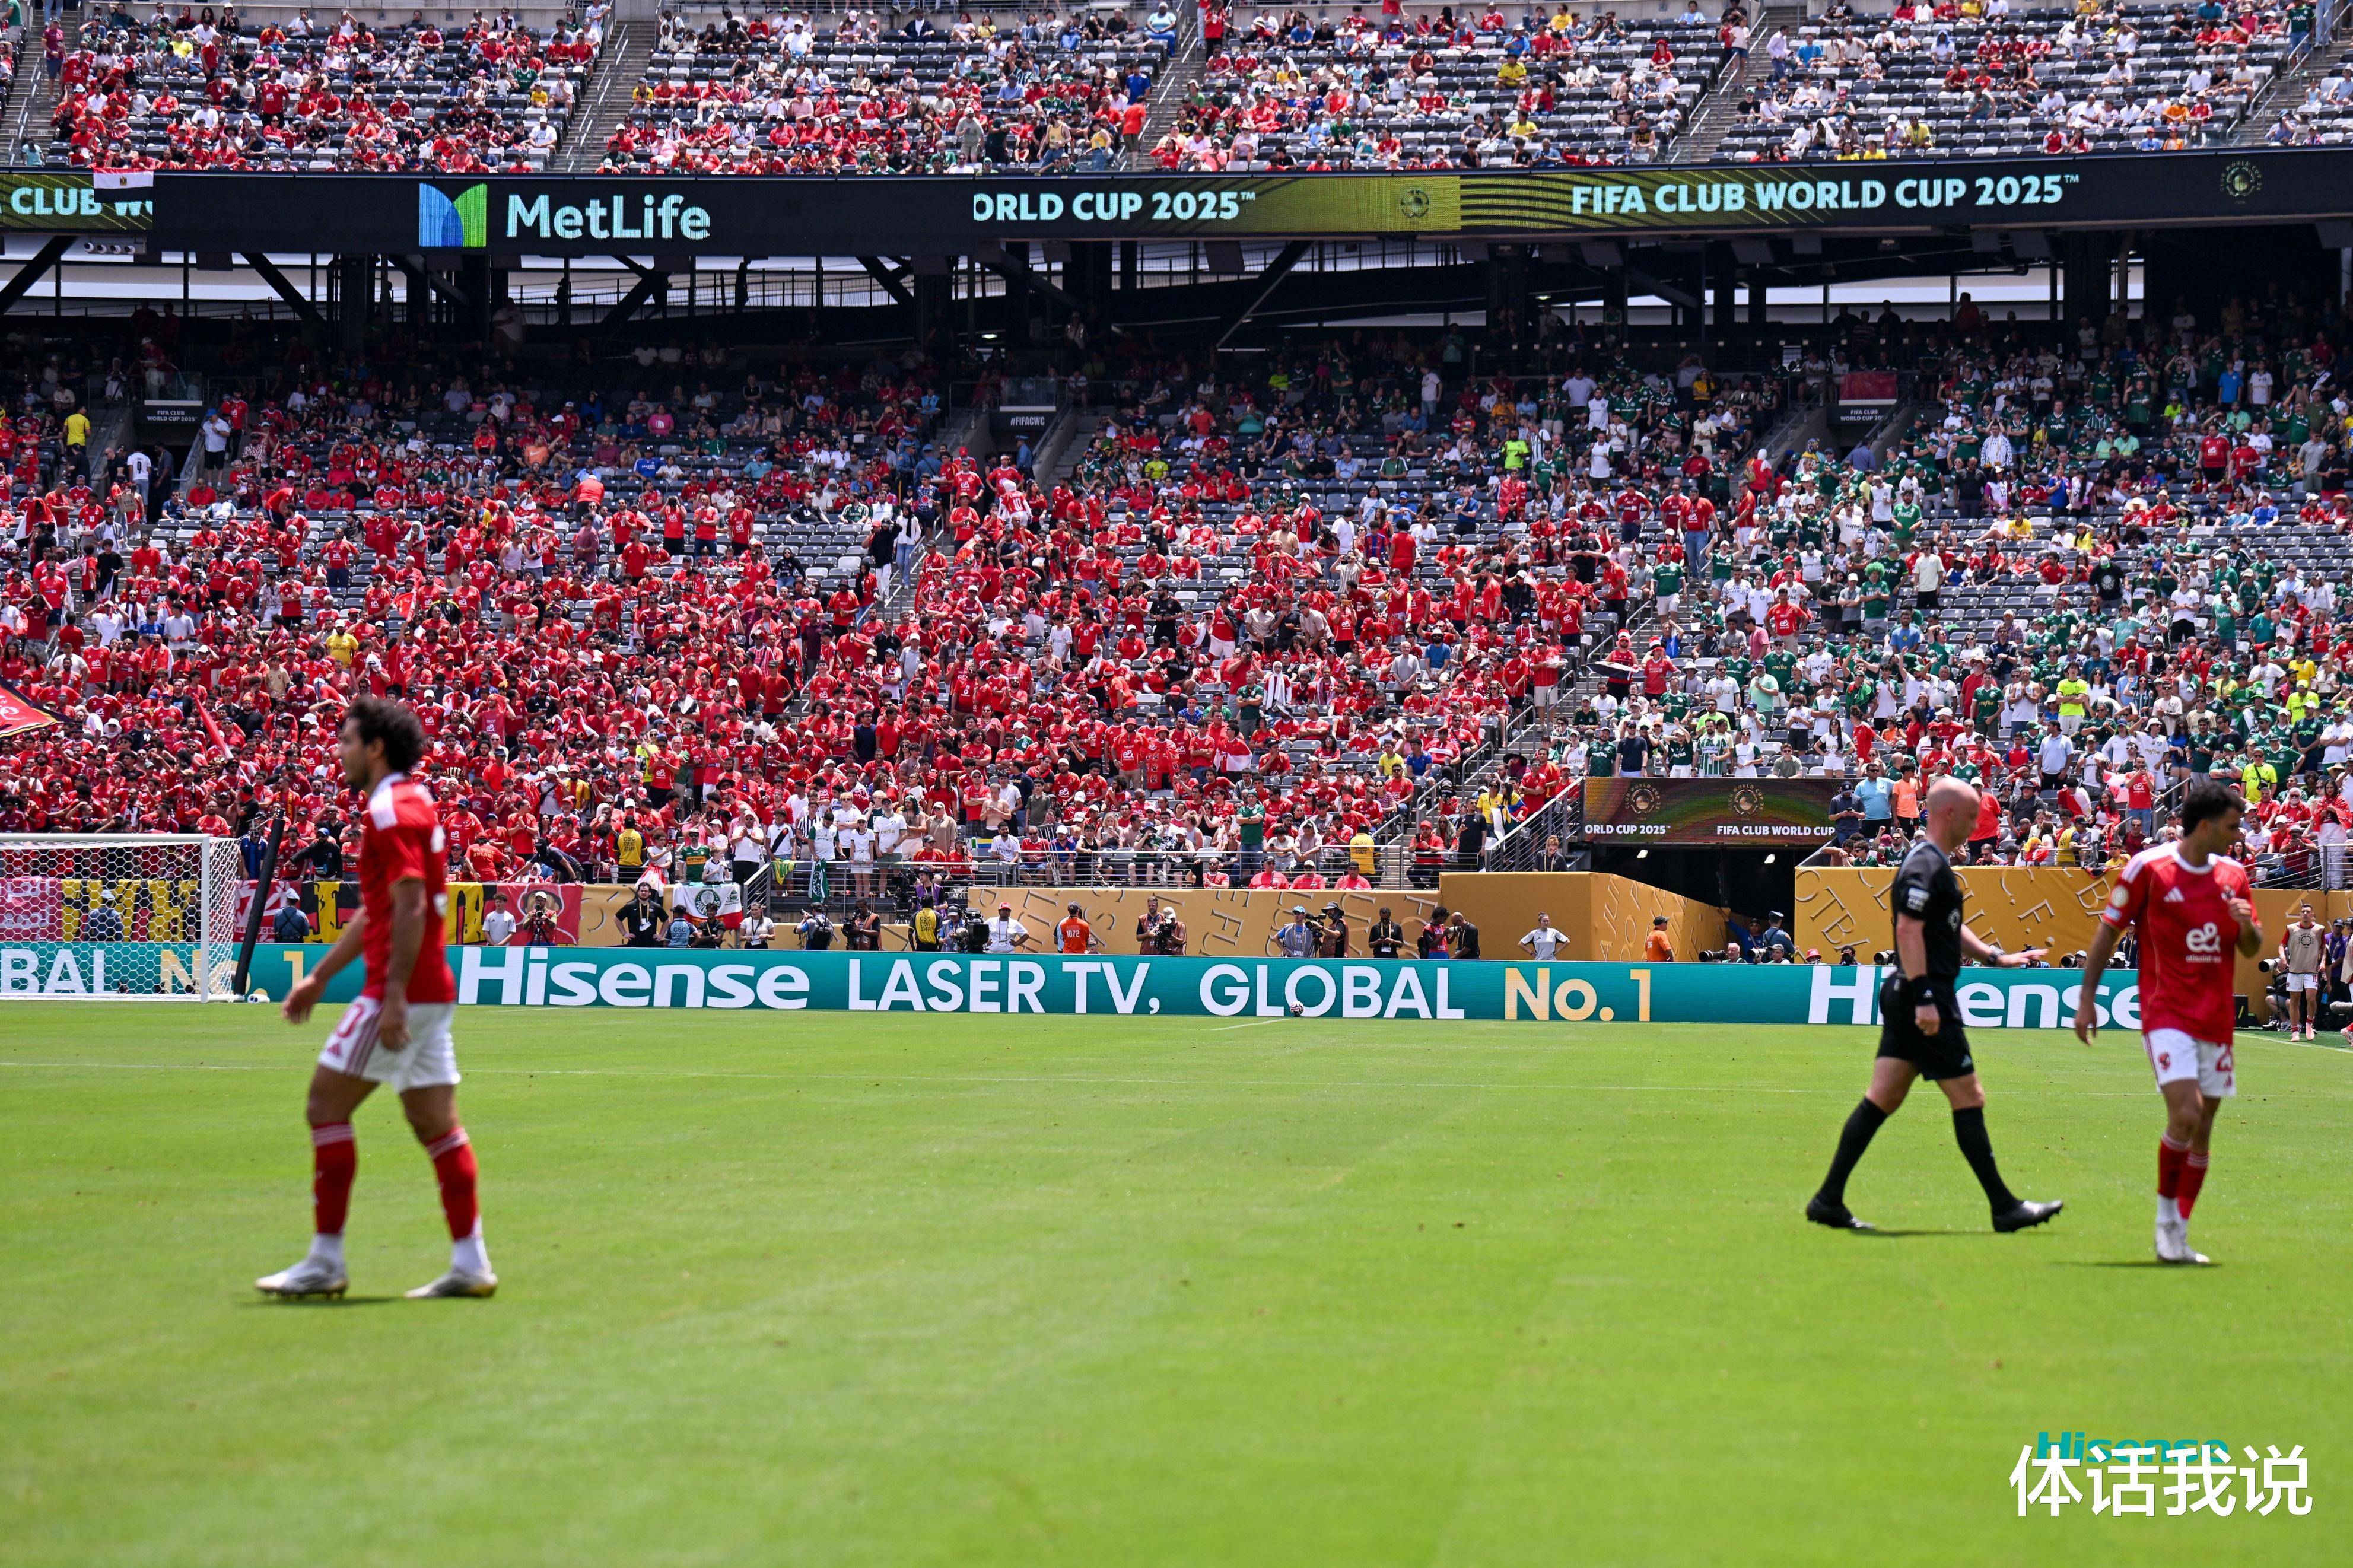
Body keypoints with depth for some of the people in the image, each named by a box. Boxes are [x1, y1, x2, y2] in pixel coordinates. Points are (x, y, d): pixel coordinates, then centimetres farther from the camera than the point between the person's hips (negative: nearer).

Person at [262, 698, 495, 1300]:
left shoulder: (392, 811, -12)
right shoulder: (412, 804, 19)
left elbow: (410, 908, -21)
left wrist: (394, 997, -25)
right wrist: (321, 976, 30)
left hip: (401, 991, -10)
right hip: (431, 991, 10)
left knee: (327, 1105, -5)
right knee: (436, 1124, 8)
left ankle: (325, 1261, -4)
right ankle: (470, 1263, 5)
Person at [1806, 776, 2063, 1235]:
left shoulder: (1934, 862, 19)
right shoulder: (1925, 866, -14)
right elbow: (1909, 931, -23)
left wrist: (1998, 958, 28)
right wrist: (1924, 996, -26)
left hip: (1905, 998, 10)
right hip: (1924, 996, -10)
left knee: (1882, 1098, 7)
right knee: (1968, 1098, -4)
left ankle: (1829, 1200, 5)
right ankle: (2005, 1208, 1)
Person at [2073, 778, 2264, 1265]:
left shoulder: (2233, 875, 9)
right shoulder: (2148, 868, -6)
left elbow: (2253, 949, 16)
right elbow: (2108, 930, 1)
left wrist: (2246, 925, -7)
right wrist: (2087, 997, -2)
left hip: (2216, 1019, 5)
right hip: (2166, 1012, -5)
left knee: (2202, 1129, 5)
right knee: (2186, 1115, -21)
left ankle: (2177, 1239, 14)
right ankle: (2166, 1215, -2)